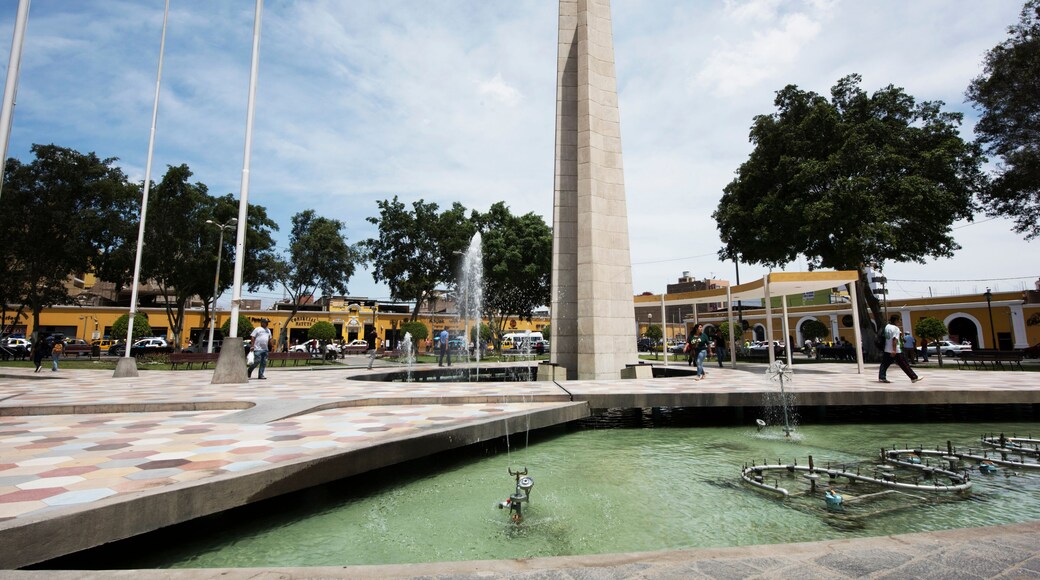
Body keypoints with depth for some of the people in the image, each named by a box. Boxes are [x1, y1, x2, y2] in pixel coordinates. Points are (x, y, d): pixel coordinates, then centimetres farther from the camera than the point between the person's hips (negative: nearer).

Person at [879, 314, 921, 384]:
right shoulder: (895, 328, -14)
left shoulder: (887, 326, 7)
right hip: (895, 351, -7)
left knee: (884, 364, 7)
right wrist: (894, 350, -24)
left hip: (887, 350, 7)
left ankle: (881, 378, 1)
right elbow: (895, 340, -21)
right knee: (904, 365, 1)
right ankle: (914, 377, 9)